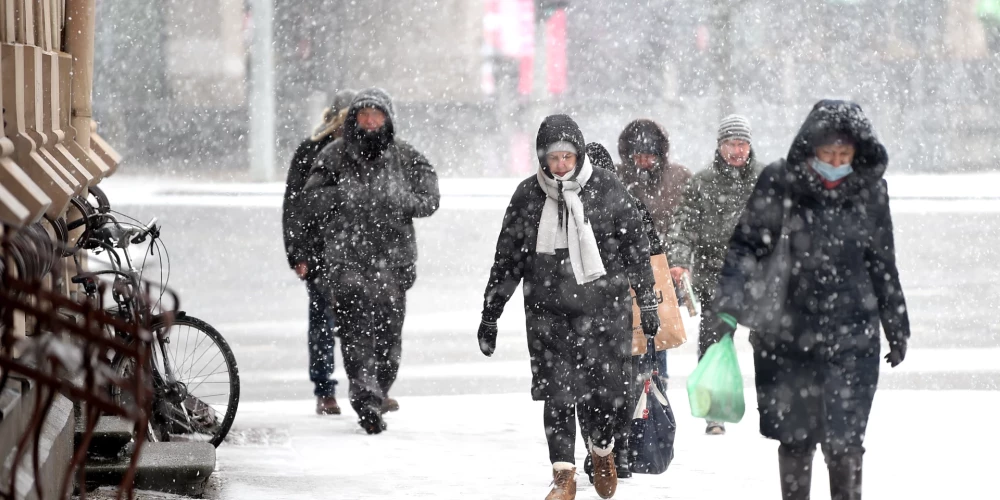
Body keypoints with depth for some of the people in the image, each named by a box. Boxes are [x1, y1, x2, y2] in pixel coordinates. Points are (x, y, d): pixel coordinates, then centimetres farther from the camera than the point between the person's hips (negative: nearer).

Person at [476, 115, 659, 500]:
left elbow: (636, 248, 6)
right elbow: (508, 259, 11)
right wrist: (490, 314, 12)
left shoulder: (606, 189, -1)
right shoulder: (527, 196, 3)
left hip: (603, 307, -1)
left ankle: (602, 452, 28)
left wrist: (648, 303, 5)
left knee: (603, 389, -1)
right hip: (548, 312, 1)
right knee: (558, 394, -4)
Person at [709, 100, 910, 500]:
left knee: (843, 439, -7)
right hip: (785, 335, 0)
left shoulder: (869, 191, 1)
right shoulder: (778, 185, -6)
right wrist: (729, 308, -9)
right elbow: (746, 247, -1)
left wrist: (897, 328, 17)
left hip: (851, 336, 0)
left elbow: (882, 265, 11)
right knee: (794, 437, 9)